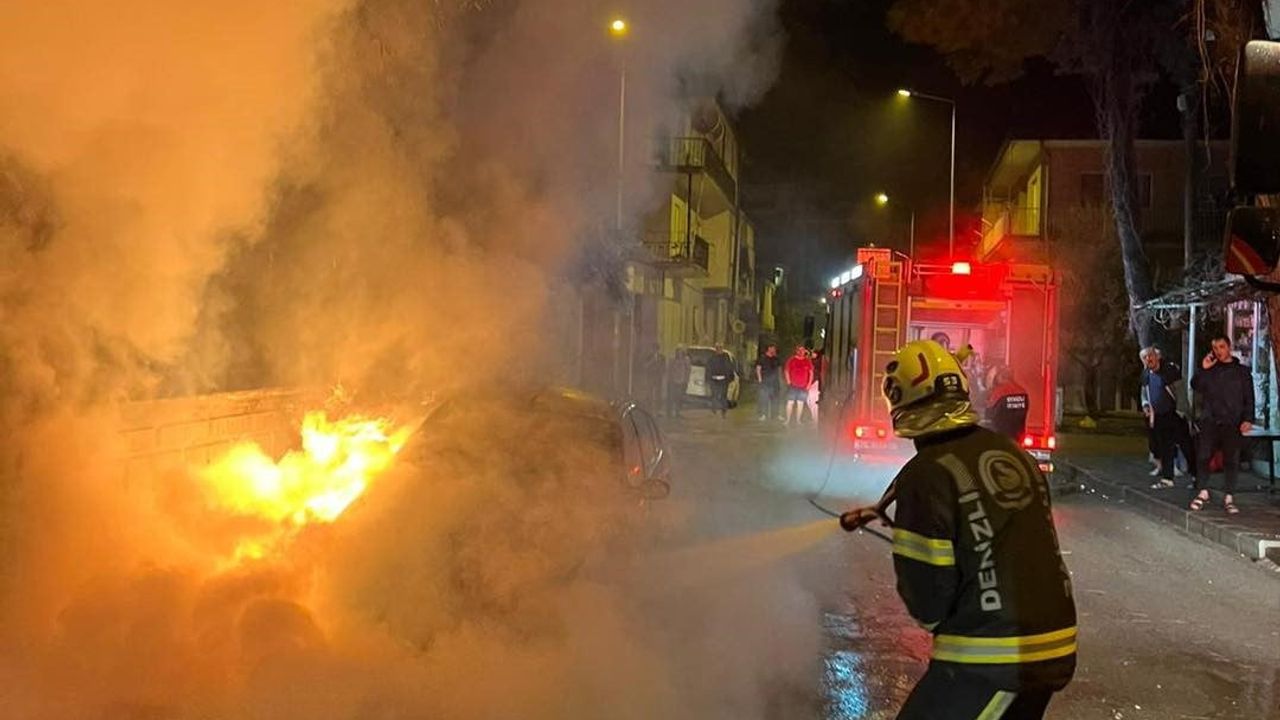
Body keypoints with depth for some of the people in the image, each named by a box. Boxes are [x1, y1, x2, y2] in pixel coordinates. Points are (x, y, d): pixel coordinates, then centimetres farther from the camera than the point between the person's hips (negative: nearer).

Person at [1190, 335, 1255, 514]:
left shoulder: (1242, 371, 8)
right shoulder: (1210, 370, 15)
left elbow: (1249, 398, 4)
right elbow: (1195, 386, 3)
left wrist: (1248, 419, -7)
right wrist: (1203, 369, -9)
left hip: (1232, 423, -1)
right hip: (1210, 421, 1)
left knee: (1231, 460, -1)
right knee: (1203, 456, -4)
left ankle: (1228, 498, 4)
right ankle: (1202, 493, 8)